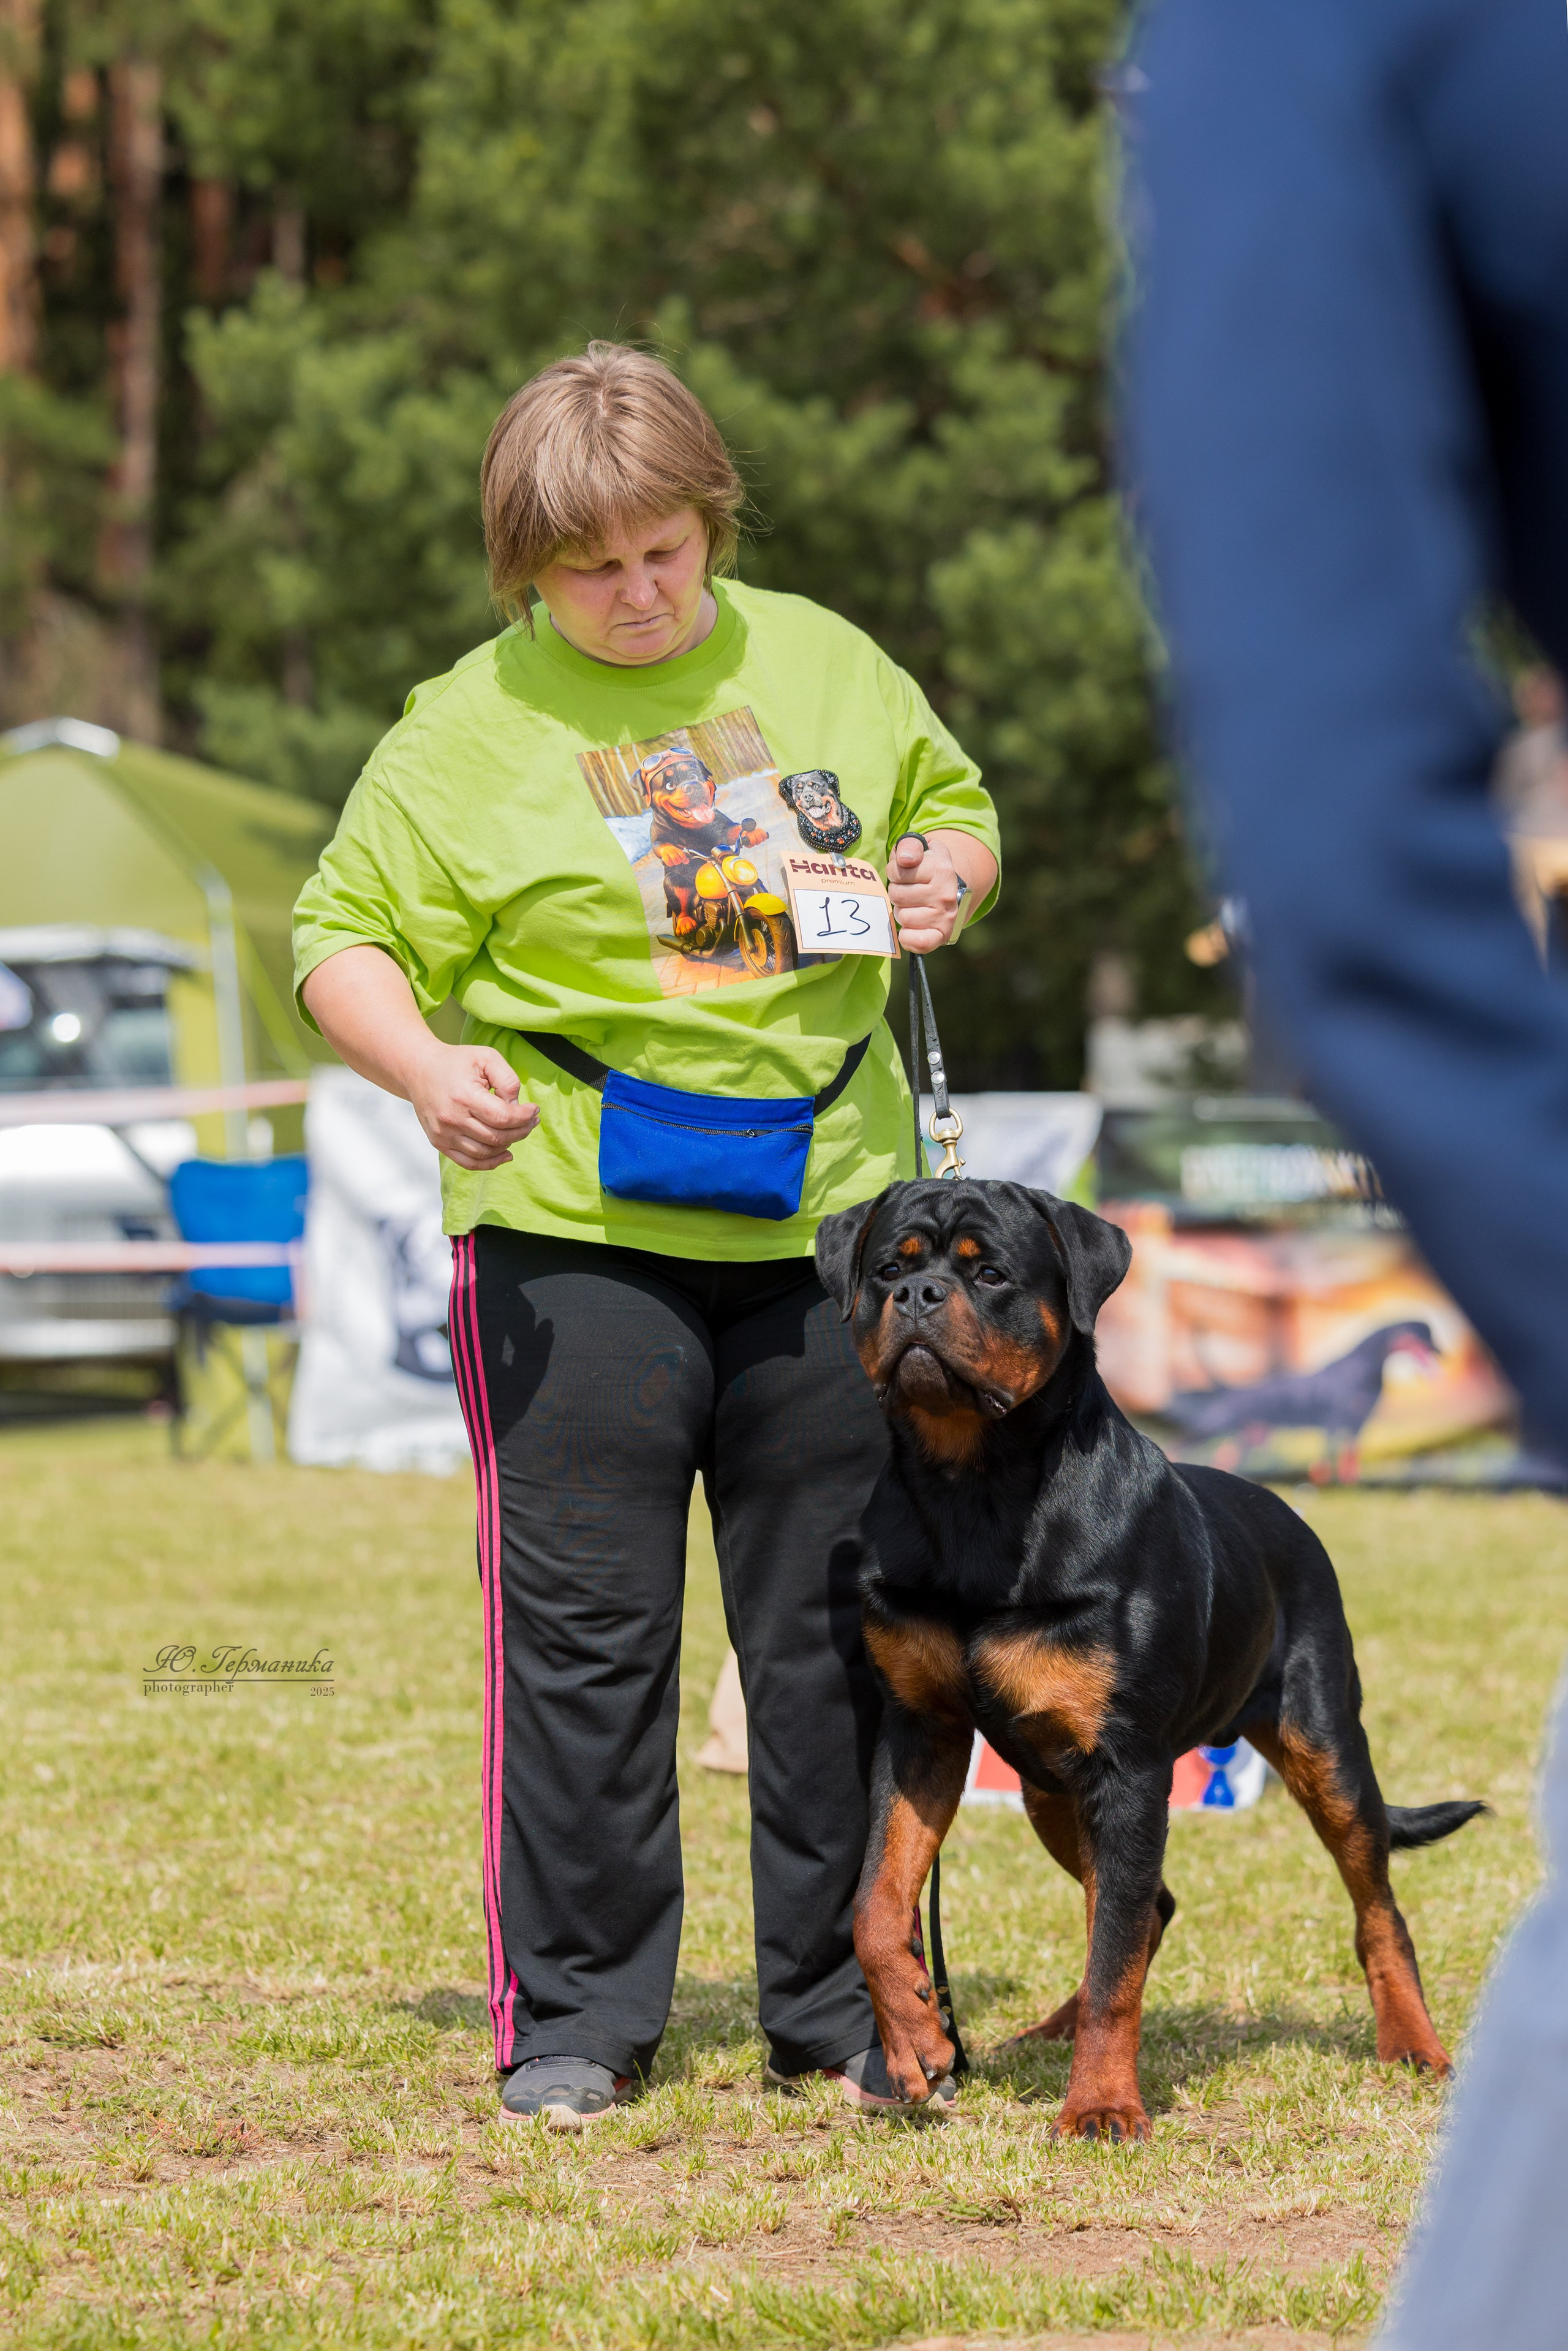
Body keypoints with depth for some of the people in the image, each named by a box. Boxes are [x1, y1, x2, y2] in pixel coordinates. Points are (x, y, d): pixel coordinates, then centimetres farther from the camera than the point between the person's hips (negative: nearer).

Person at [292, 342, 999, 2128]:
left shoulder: (824, 666, 9)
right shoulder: (470, 728, -2)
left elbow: (956, 805, 23)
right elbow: (345, 939, -1)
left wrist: (946, 877, 0)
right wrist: (428, 1069, -20)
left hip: (826, 1220, 3)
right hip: (577, 1231, -3)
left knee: (838, 1630, 7)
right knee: (582, 1629, -2)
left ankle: (841, 2006, 18)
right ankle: (575, 2015, 8)